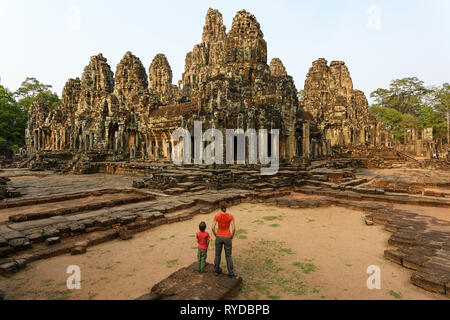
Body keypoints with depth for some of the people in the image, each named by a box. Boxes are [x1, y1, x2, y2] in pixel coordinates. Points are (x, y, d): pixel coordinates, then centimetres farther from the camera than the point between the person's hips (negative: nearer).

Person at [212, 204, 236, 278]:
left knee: (217, 254, 22)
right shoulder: (230, 216, -15)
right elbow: (234, 228, -20)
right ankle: (230, 273, 24)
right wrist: (232, 237, -2)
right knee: (228, 256, 17)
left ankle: (217, 270, 36)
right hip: (227, 238, -1)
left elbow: (213, 228, -14)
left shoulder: (217, 216, -13)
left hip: (219, 237, 1)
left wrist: (216, 236, 4)